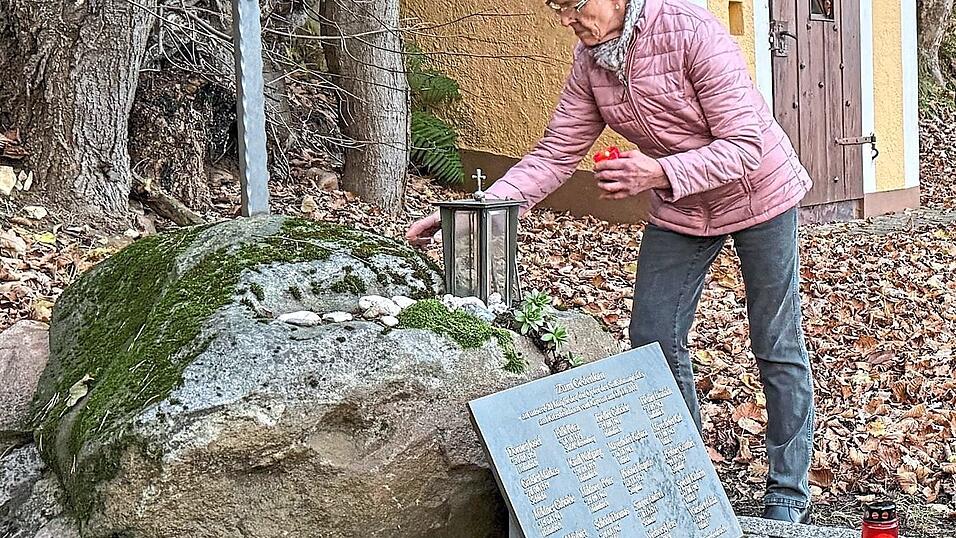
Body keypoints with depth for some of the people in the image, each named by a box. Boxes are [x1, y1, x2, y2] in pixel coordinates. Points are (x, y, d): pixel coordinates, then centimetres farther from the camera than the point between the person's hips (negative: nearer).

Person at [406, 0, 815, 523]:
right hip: (678, 210, 6)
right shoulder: (589, 62, -10)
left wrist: (659, 171, -42)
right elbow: (554, 154, -10)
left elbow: (744, 147, -28)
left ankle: (788, 492, 17)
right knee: (653, 339, 1)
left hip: (757, 195, -5)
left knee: (777, 347, 3)